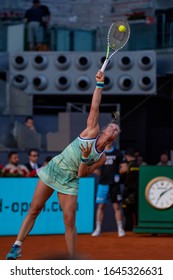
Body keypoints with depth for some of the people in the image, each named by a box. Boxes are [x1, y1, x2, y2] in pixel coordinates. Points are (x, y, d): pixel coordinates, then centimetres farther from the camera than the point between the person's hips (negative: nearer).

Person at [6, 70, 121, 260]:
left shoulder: (102, 158, -2)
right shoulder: (92, 131, -5)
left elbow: (82, 174, -6)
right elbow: (94, 107, -12)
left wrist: (85, 158, -23)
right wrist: (100, 85, -20)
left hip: (69, 182, 1)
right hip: (53, 169, -1)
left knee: (69, 220, -8)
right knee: (34, 209, 0)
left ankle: (72, 260, -1)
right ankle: (17, 246, 8)